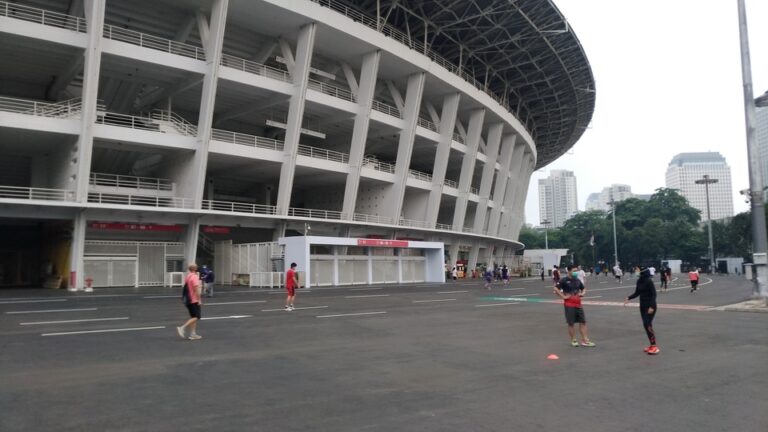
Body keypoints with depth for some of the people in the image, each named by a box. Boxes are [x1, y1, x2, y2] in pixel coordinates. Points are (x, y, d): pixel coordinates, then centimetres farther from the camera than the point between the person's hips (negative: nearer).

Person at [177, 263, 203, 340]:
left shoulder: (187, 276, 11)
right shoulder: (194, 277, -16)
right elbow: (196, 289, -21)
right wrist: (199, 300, -18)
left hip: (188, 300, 9)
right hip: (194, 300, -9)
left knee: (193, 317, 12)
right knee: (197, 317, -5)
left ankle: (193, 334, 12)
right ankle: (182, 328, -13)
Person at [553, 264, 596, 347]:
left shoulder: (577, 280, 11)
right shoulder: (564, 280, -9)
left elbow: (583, 289, 28)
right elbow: (555, 288, -17)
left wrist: (582, 293, 8)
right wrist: (563, 296, -17)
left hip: (578, 304, 6)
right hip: (569, 305, -6)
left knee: (583, 322, 5)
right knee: (571, 323, 2)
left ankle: (585, 340, 11)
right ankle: (573, 340, 14)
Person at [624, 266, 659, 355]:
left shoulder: (649, 281, -17)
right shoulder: (639, 281, 5)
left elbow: (654, 294, -18)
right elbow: (637, 293, 13)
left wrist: (651, 307, -22)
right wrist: (628, 298, -2)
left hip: (650, 306, -8)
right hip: (642, 305, 8)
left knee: (648, 325, -12)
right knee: (645, 325, 9)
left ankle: (654, 347, -4)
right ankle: (651, 345, 19)